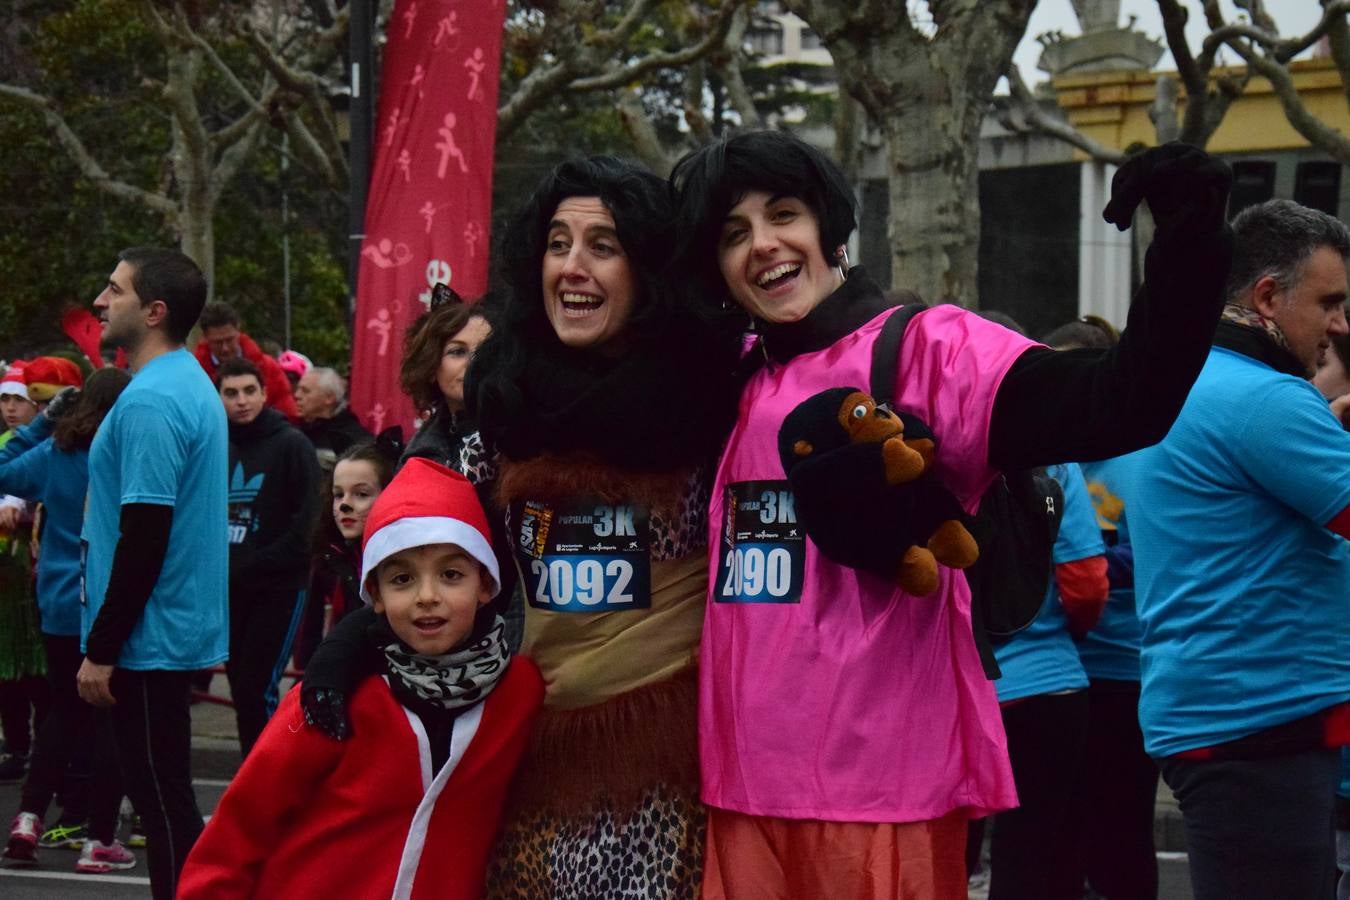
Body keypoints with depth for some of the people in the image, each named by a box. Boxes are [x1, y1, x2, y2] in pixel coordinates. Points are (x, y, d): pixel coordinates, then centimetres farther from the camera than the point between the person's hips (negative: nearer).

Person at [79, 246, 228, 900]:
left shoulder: (150, 402, -19)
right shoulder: (191, 384, 13)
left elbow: (144, 538, -22)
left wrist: (102, 648, -17)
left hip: (148, 640, -10)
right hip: (175, 631, 10)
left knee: (162, 800, -4)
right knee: (166, 799, 15)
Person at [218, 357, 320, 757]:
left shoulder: (291, 444, -7)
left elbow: (307, 520, -13)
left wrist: (256, 565, -14)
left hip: (279, 588, -6)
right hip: (230, 589, 6)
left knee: (257, 689, -11)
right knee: (241, 687, 10)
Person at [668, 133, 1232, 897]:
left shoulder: (926, 349, -6)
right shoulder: (738, 383, 12)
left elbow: (1124, 406, -21)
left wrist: (1189, 242, -32)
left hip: (881, 784, -6)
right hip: (746, 780, 6)